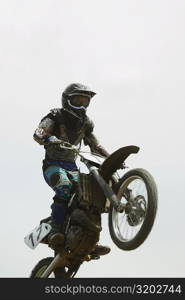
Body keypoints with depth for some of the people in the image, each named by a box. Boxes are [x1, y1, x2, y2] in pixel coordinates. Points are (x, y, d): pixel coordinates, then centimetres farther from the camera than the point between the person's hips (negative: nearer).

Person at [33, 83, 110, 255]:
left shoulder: (85, 123, 13)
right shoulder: (56, 116, -4)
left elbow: (95, 145, 21)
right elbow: (38, 133, -21)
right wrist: (50, 139, -44)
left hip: (72, 166, 6)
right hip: (53, 165, -6)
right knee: (64, 188, -36)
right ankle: (55, 230, -37)